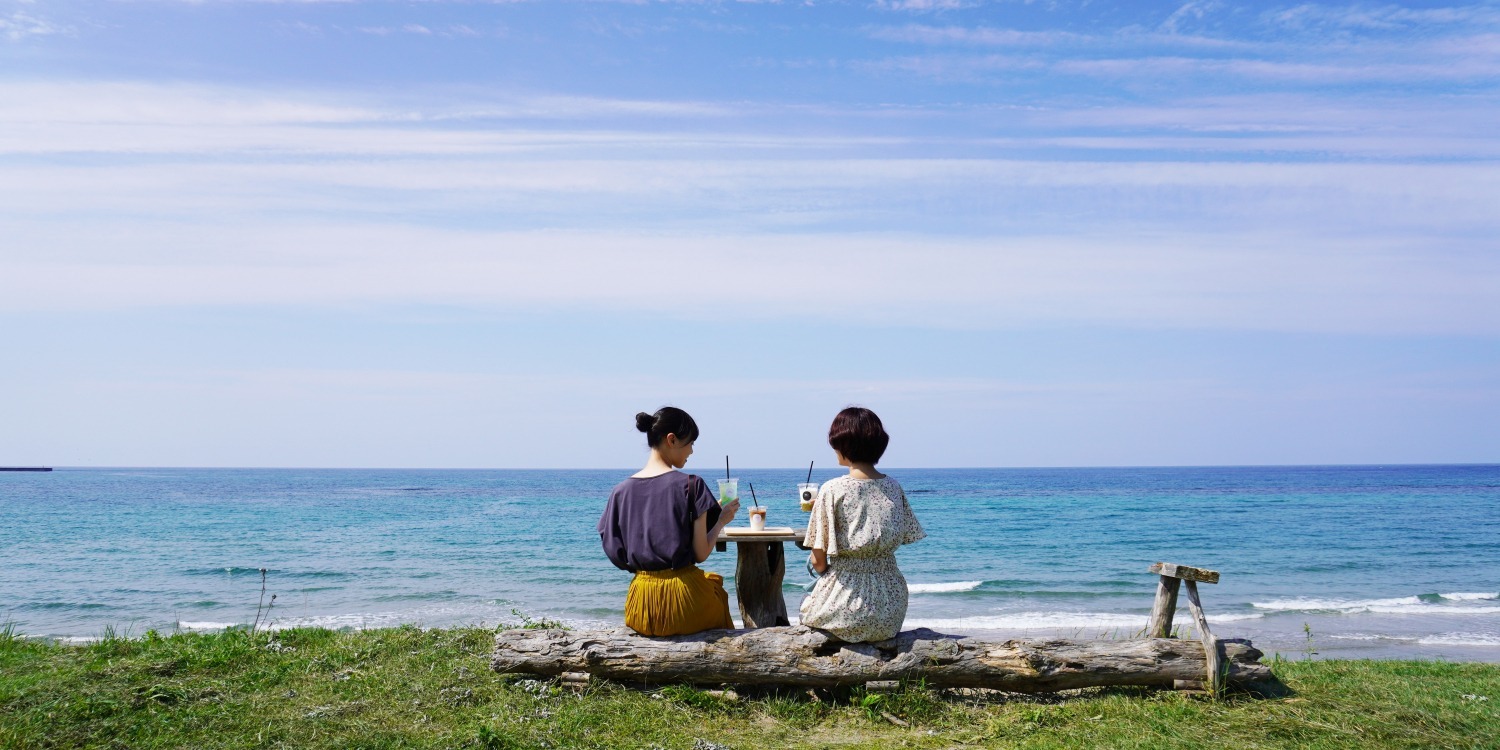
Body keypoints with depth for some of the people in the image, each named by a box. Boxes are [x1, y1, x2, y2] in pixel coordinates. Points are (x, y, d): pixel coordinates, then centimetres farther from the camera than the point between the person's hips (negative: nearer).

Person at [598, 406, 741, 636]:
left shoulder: (621, 491, 2)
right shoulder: (691, 485, -11)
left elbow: (617, 555, 5)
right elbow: (701, 554, -8)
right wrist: (721, 521, 6)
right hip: (684, 601, -5)